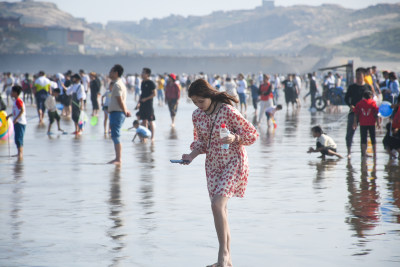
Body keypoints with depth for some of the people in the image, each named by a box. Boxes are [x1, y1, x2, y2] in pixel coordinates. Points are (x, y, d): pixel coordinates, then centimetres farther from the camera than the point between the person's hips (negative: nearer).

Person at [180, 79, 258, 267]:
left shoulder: (227, 110, -16)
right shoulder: (197, 116, 2)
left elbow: (252, 134, -10)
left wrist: (234, 138, -28)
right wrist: (192, 155, -5)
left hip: (233, 162, -6)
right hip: (213, 165, 6)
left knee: (217, 204, -21)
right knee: (220, 209, 6)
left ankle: (223, 252, -12)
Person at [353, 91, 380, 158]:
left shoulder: (359, 103, 3)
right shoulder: (373, 103, -2)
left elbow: (356, 114, 2)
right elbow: (376, 114, -5)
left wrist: (355, 123, 7)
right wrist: (378, 122, 0)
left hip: (363, 124, 1)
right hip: (371, 124, -1)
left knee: (363, 139, 6)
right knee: (373, 139, 8)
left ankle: (364, 153, 0)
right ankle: (374, 153, 7)